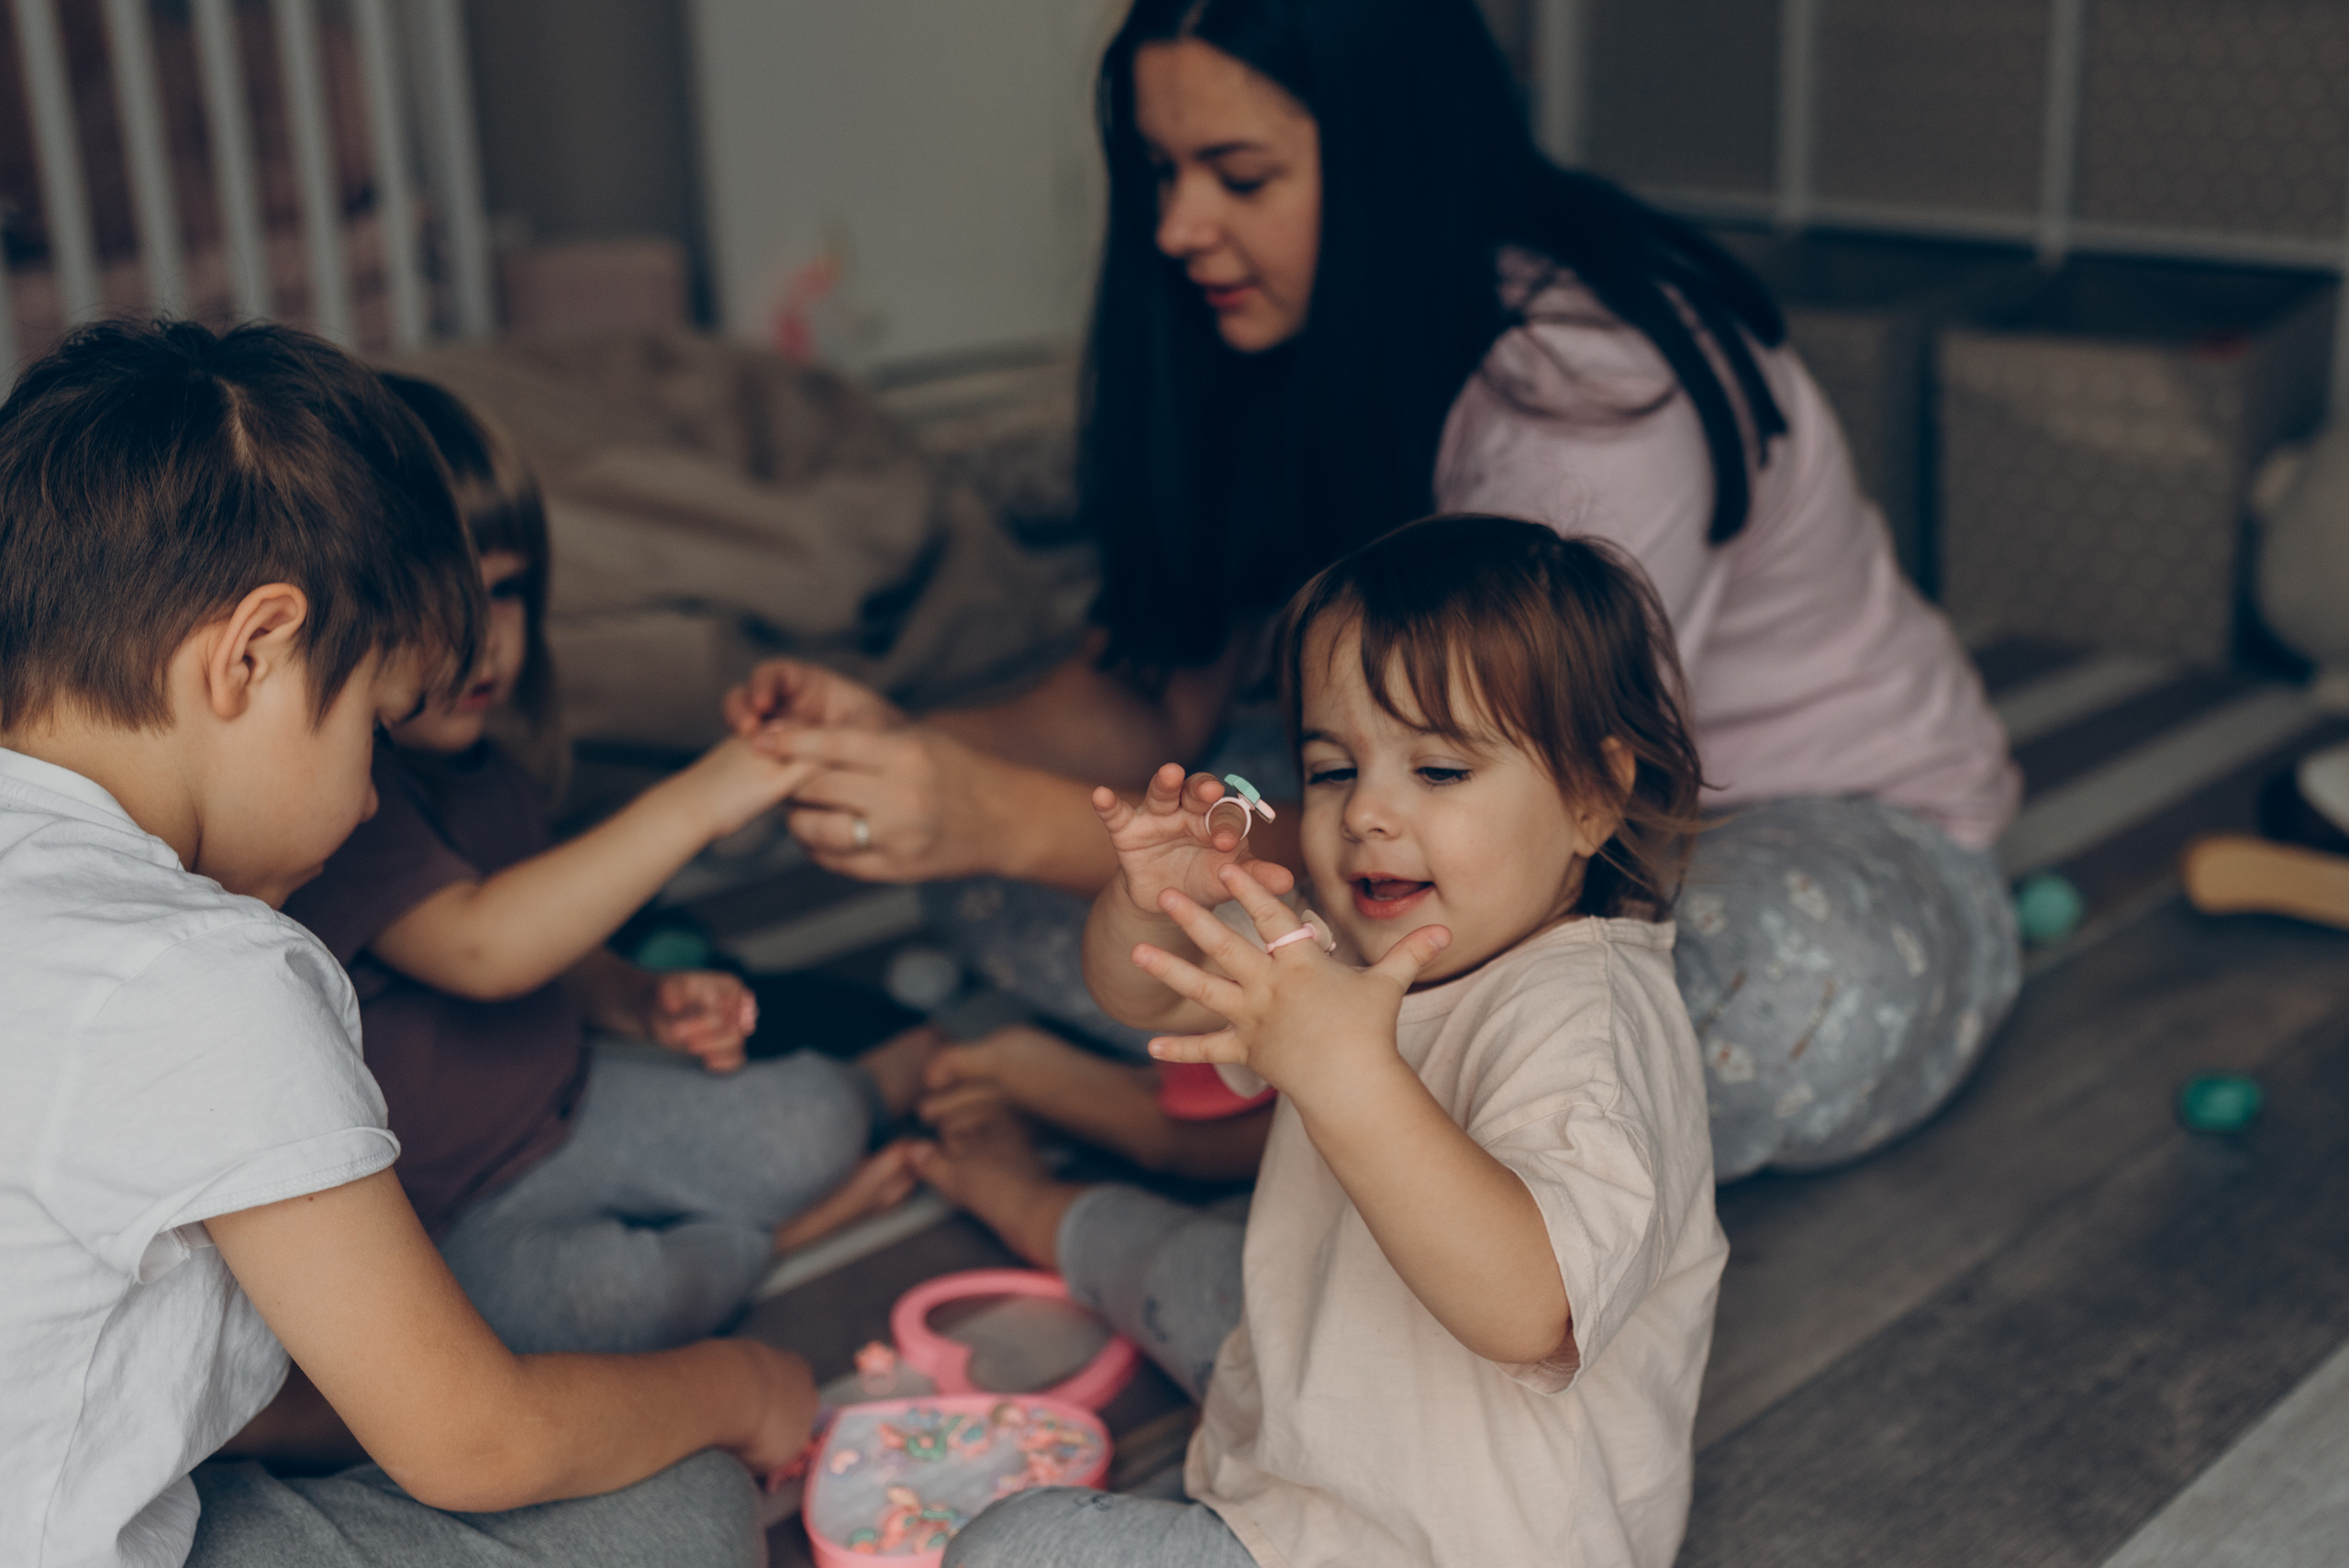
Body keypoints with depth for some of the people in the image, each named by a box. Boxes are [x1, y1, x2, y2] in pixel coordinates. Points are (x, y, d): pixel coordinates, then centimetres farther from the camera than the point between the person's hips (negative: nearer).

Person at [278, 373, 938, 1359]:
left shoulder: (474, 766, 4)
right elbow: (476, 946, -40)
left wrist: (642, 1003, -2)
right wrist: (690, 805, -42)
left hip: (556, 1104, 8)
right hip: (429, 1224, -7)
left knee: (813, 1129, -7)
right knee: (612, 1293, -33)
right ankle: (754, 1239, -3)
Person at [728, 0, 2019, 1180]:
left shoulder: (1593, 383, -30)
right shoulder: (1255, 345, -6)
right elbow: (1160, 700, -4)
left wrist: (1018, 822, -39)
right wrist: (916, 748, -25)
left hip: (1838, 842, -5)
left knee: (1800, 994, -44)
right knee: (988, 871, -11)